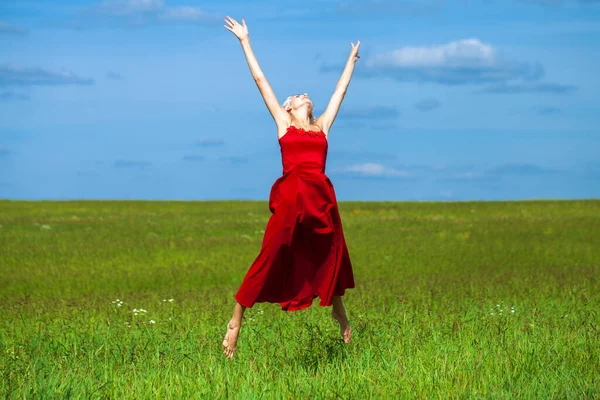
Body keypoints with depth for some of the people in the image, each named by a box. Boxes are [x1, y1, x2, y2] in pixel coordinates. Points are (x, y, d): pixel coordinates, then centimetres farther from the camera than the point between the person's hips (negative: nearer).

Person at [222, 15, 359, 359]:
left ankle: (341, 319, 32)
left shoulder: (322, 127, 21)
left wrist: (351, 62, 47)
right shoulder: (283, 124, 13)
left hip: (321, 198, 4)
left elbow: (340, 91, 35)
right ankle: (236, 322, -2)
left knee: (330, 260, 13)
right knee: (270, 260, -7)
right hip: (290, 197, -4)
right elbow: (260, 79, 15)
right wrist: (245, 41, 17)